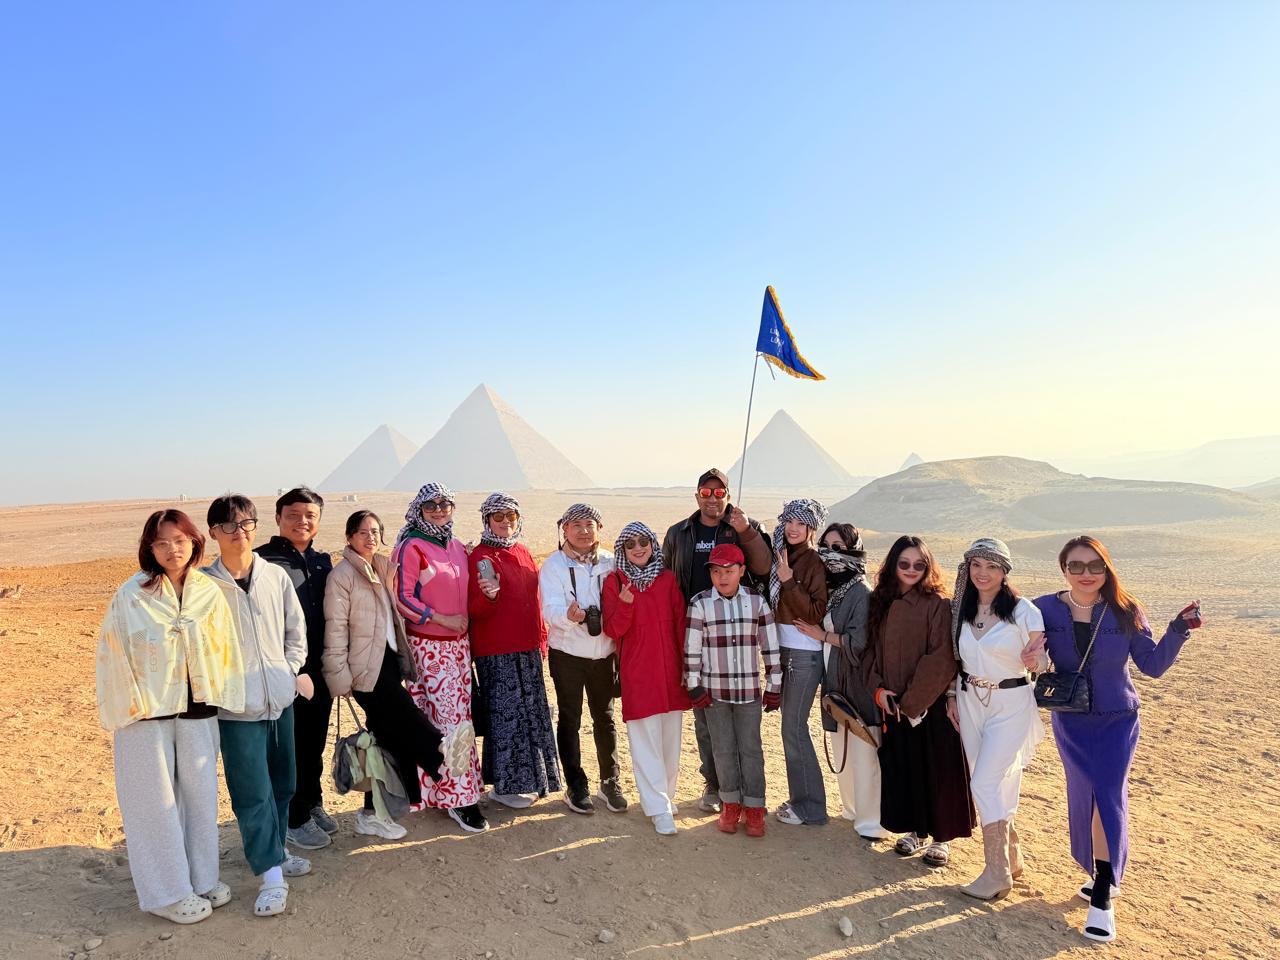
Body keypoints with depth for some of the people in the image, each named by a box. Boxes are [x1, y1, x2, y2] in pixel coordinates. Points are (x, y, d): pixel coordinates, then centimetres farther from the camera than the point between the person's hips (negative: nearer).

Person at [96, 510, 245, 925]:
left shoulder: (209, 592, 1)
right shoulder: (131, 596, -8)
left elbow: (225, 650, 4)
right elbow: (114, 656, -6)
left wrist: (224, 702, 1)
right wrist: (128, 710, -8)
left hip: (197, 711, 3)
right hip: (146, 714, -3)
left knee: (200, 794, 12)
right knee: (157, 801, 7)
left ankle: (201, 878, 28)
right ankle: (168, 891, 20)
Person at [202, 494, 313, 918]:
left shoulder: (276, 576, 2)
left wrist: (292, 671, 3)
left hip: (280, 698, 5)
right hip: (236, 706, -4)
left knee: (281, 785, 17)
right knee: (252, 792, -4)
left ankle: (275, 852, 36)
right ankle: (271, 876, 5)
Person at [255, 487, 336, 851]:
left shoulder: (322, 562, 10)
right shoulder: (263, 560, -11)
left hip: (320, 670, 6)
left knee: (315, 744, 17)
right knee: (290, 747, 6)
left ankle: (312, 804, 35)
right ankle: (294, 819, 20)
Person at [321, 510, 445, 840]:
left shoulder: (384, 568, 13)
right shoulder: (342, 574, -9)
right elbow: (335, 628, -12)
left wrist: (402, 661, 13)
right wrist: (340, 677, -15)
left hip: (390, 663, 8)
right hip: (366, 670, -8)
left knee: (388, 738, 11)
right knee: (412, 727, -15)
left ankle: (371, 815, 21)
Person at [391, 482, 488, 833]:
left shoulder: (458, 547, 12)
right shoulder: (411, 547, -8)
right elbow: (402, 597, -13)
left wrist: (467, 620, 10)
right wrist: (441, 618, -15)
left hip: (458, 644, 7)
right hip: (428, 646, -7)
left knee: (459, 715, 7)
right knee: (451, 718, -7)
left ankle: (437, 787, 21)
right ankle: (460, 798, 2)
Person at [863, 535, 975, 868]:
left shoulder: (937, 605, -11)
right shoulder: (882, 603, 5)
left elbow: (941, 660, -16)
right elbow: (873, 650, 10)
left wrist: (912, 700, -15)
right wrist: (878, 689, -4)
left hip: (930, 705, -5)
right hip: (892, 705, 5)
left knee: (936, 769, 5)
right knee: (902, 767, 13)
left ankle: (941, 837, 22)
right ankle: (914, 829, 30)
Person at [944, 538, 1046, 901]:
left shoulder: (1024, 611, -13)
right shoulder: (962, 608, 1)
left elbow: (1039, 663, -7)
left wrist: (1034, 660, -29)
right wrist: (952, 696, 10)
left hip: (1010, 704, -5)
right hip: (970, 701, 5)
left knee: (985, 784, -9)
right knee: (993, 785, 12)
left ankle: (997, 874, 6)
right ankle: (1011, 857, 31)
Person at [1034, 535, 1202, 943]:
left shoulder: (1126, 613, -9)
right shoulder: (1046, 610, -9)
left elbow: (1153, 665, -4)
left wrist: (1178, 630, -17)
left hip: (1117, 721, -1)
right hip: (1070, 721, 1)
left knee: (1108, 797, -6)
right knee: (1084, 796, 10)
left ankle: (1102, 896, 1)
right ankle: (1101, 875, 31)